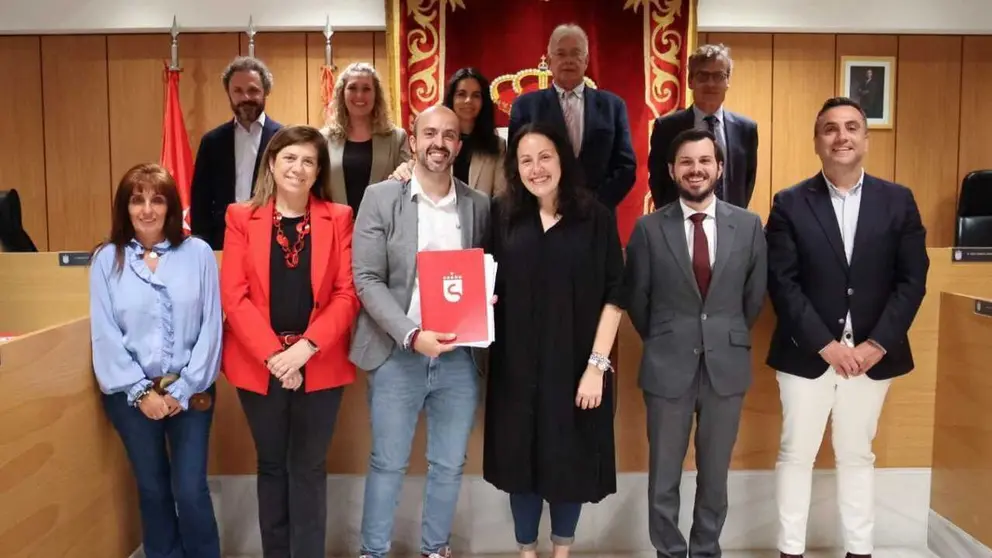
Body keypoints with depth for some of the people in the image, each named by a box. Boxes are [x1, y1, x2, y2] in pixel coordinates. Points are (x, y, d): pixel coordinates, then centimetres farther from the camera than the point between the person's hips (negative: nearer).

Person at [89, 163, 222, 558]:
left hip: (190, 390, -1)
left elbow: (211, 326, -6)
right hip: (131, 393, 1)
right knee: (152, 488, 13)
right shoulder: (106, 259, -1)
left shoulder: (198, 253, -4)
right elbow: (104, 334, -4)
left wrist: (184, 389, -9)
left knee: (191, 489, 0)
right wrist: (141, 391, -9)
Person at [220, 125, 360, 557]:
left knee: (309, 468, 8)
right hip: (259, 363, 1)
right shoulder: (241, 218, 3)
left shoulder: (338, 218, 2)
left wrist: (306, 347, -15)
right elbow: (233, 295, -4)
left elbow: (347, 293, -4)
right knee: (271, 466, 14)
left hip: (319, 364, -1)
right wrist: (273, 354, -14)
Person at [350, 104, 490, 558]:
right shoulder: (381, 198, -2)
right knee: (387, 464, 9)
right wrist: (412, 335, -18)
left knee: (449, 465, 13)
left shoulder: (480, 206, 5)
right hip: (397, 356, -2)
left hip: (460, 357, 3)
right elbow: (366, 279, -8)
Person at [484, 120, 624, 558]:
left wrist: (597, 364, -12)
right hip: (516, 365, 2)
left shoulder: (596, 217, -5)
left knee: (570, 459, 11)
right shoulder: (502, 215, 2)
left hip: (575, 364, -1)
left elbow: (614, 294, -7)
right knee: (520, 457, 12)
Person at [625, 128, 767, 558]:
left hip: (726, 365, 2)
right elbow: (636, 299, 4)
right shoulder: (649, 229, -4)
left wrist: (727, 339, 12)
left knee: (715, 474, 15)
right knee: (664, 476, 10)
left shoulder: (749, 225, 0)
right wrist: (662, 343, 9)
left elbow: (755, 295, 9)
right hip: (668, 367, -1)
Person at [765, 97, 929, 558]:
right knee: (796, 454, 7)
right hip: (806, 353, -1)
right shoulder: (790, 204, -3)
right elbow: (782, 283, -9)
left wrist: (877, 344, -10)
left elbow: (912, 279, -1)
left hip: (873, 354, 2)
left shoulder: (898, 201, 3)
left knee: (857, 455, 15)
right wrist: (826, 345, -15)